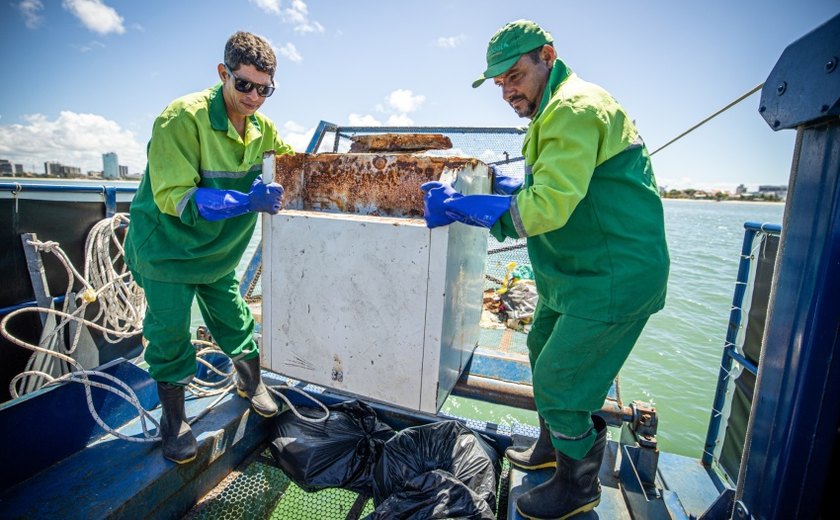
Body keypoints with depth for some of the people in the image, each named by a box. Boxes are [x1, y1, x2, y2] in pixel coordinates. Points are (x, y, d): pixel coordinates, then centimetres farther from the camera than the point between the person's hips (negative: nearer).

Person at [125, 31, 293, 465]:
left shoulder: (260, 127, -6)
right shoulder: (183, 118, -25)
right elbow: (174, 198, -30)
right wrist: (246, 201, -42)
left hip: (219, 251, 5)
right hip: (168, 248, -4)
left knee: (235, 321, 15)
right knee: (170, 338, 4)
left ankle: (250, 382, 42)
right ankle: (173, 418, 28)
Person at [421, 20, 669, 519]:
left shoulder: (574, 109, -20)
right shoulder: (557, 109, 14)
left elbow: (547, 207, -30)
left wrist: (458, 206, -24)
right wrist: (502, 181, 9)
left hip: (614, 276, -11)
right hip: (578, 269, 11)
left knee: (558, 381, -2)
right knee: (544, 352, 21)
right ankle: (552, 446, 44)